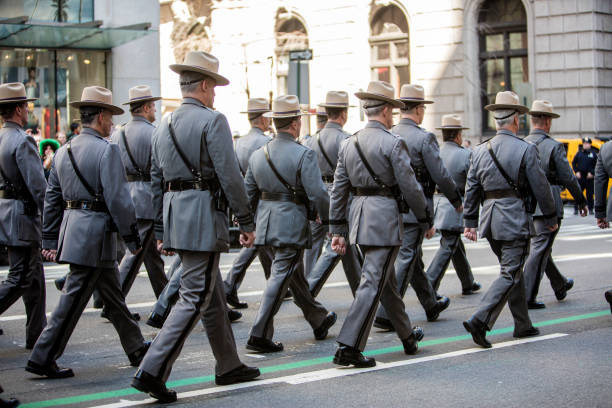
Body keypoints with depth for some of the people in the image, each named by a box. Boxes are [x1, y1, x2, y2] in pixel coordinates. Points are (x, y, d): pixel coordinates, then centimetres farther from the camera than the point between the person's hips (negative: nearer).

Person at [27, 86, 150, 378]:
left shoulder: (63, 152, 10)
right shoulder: (106, 151, -14)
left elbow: (52, 198, 12)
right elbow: (118, 199, -18)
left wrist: (50, 240, 16)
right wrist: (132, 238, -11)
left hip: (71, 227, 9)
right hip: (95, 233, -9)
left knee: (114, 295, 18)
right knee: (72, 300, -3)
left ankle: (136, 349, 29)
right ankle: (42, 358, 1)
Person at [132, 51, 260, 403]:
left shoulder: (164, 126, 14)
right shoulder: (213, 120, -10)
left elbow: (157, 182, 16)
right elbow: (230, 176, -14)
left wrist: (161, 232, 21)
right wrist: (247, 222, -7)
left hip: (175, 216, 9)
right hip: (203, 217, -9)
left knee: (214, 295, 18)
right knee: (195, 298, -6)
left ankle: (229, 366, 28)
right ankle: (152, 372, -11)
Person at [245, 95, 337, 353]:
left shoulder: (258, 155, 6)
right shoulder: (303, 155, -13)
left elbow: (248, 195, 11)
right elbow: (318, 195, -17)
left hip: (267, 224, 7)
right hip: (292, 224, -7)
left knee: (296, 276, 19)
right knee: (280, 276, -4)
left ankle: (319, 321, 35)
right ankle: (259, 335, -8)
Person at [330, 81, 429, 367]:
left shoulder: (348, 144, 8)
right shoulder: (393, 143, -11)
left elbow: (338, 190, 9)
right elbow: (410, 187, -12)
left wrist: (337, 230, 12)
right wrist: (426, 220, 1)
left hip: (359, 215, 8)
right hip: (385, 216, -8)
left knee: (386, 279, 19)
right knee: (373, 282, -6)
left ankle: (407, 336, 34)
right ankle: (348, 347, -11)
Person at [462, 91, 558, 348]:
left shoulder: (480, 151, 6)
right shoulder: (525, 150, -10)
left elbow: (471, 188, 8)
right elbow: (540, 187, -6)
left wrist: (470, 222, 14)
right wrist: (550, 218, 6)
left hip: (491, 220, 6)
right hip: (515, 220, -6)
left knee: (512, 270, 18)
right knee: (510, 274, -4)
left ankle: (523, 325, 25)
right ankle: (480, 321, -18)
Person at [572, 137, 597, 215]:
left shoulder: (593, 153, 2)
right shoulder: (579, 153, 8)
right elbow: (573, 163, 11)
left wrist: (592, 173, -8)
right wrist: (576, 172, -1)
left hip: (589, 176, -1)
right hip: (580, 176, 1)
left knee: (590, 194, 2)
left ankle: (590, 209, 11)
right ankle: (576, 208, 8)